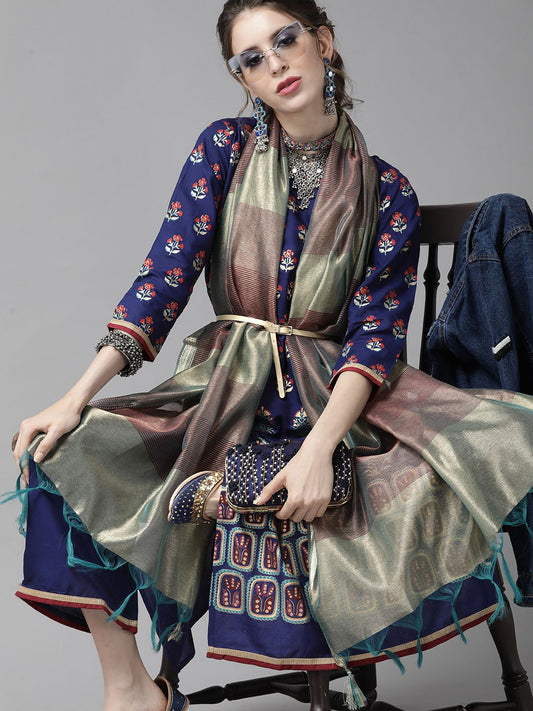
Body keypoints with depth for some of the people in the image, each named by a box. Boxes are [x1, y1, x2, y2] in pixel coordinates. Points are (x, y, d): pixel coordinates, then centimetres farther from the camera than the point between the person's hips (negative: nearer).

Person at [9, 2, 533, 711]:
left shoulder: (386, 193, 2)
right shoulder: (226, 149, 4)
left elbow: (377, 331, -7)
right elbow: (166, 275, -4)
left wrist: (319, 447, -25)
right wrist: (77, 398, -15)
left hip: (337, 396, -1)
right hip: (225, 388, 1)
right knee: (64, 452, -23)